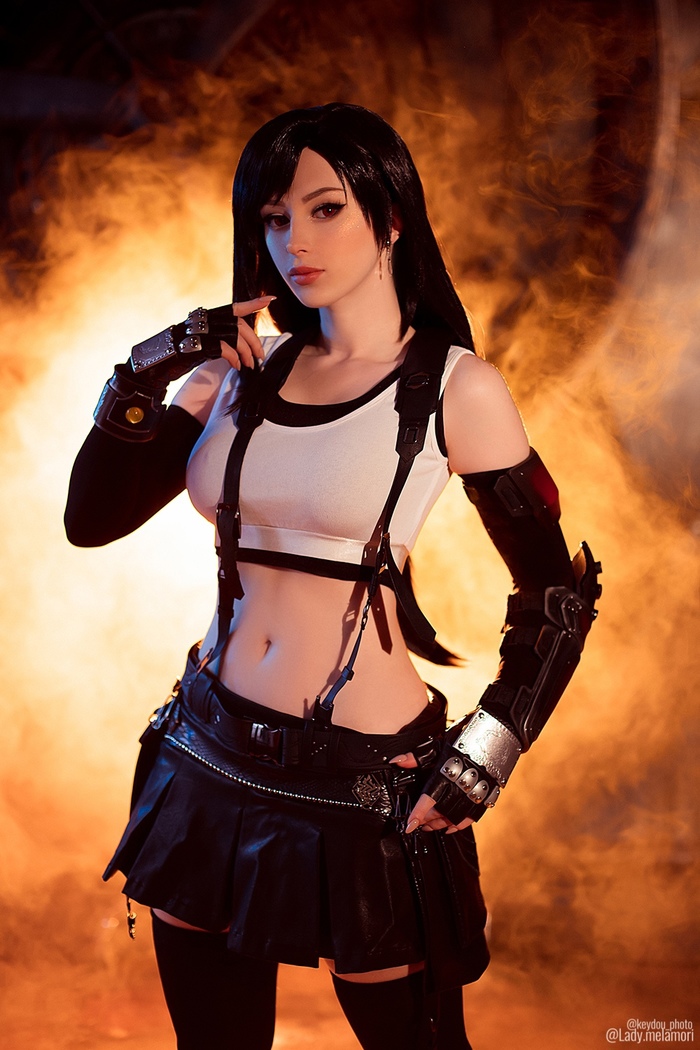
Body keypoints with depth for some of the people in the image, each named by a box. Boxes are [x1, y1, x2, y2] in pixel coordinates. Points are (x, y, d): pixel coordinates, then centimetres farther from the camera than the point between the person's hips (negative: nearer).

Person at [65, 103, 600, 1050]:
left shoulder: (455, 388, -8)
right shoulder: (243, 368, 4)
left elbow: (558, 600, -4)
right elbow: (92, 518, 4)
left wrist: (477, 764, -10)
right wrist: (142, 377, -8)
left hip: (365, 785, -4)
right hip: (212, 759, 5)